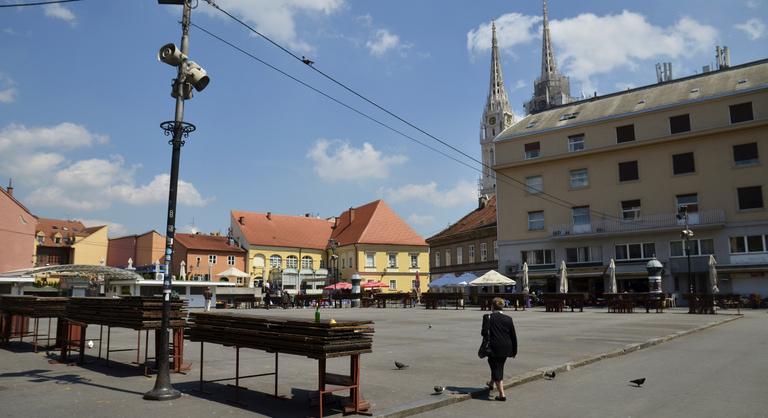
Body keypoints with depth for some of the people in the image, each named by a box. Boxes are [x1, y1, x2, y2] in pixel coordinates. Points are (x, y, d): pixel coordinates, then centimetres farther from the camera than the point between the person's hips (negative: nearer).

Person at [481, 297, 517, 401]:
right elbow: (513, 336, 5)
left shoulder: (488, 317, -8)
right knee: (498, 367, 24)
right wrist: (514, 351, 12)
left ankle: (502, 394, -1)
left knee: (496, 369, 4)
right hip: (506, 348, 5)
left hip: (494, 348, -5)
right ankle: (491, 383, 47)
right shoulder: (508, 319, 3)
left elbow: (484, 332, -17)